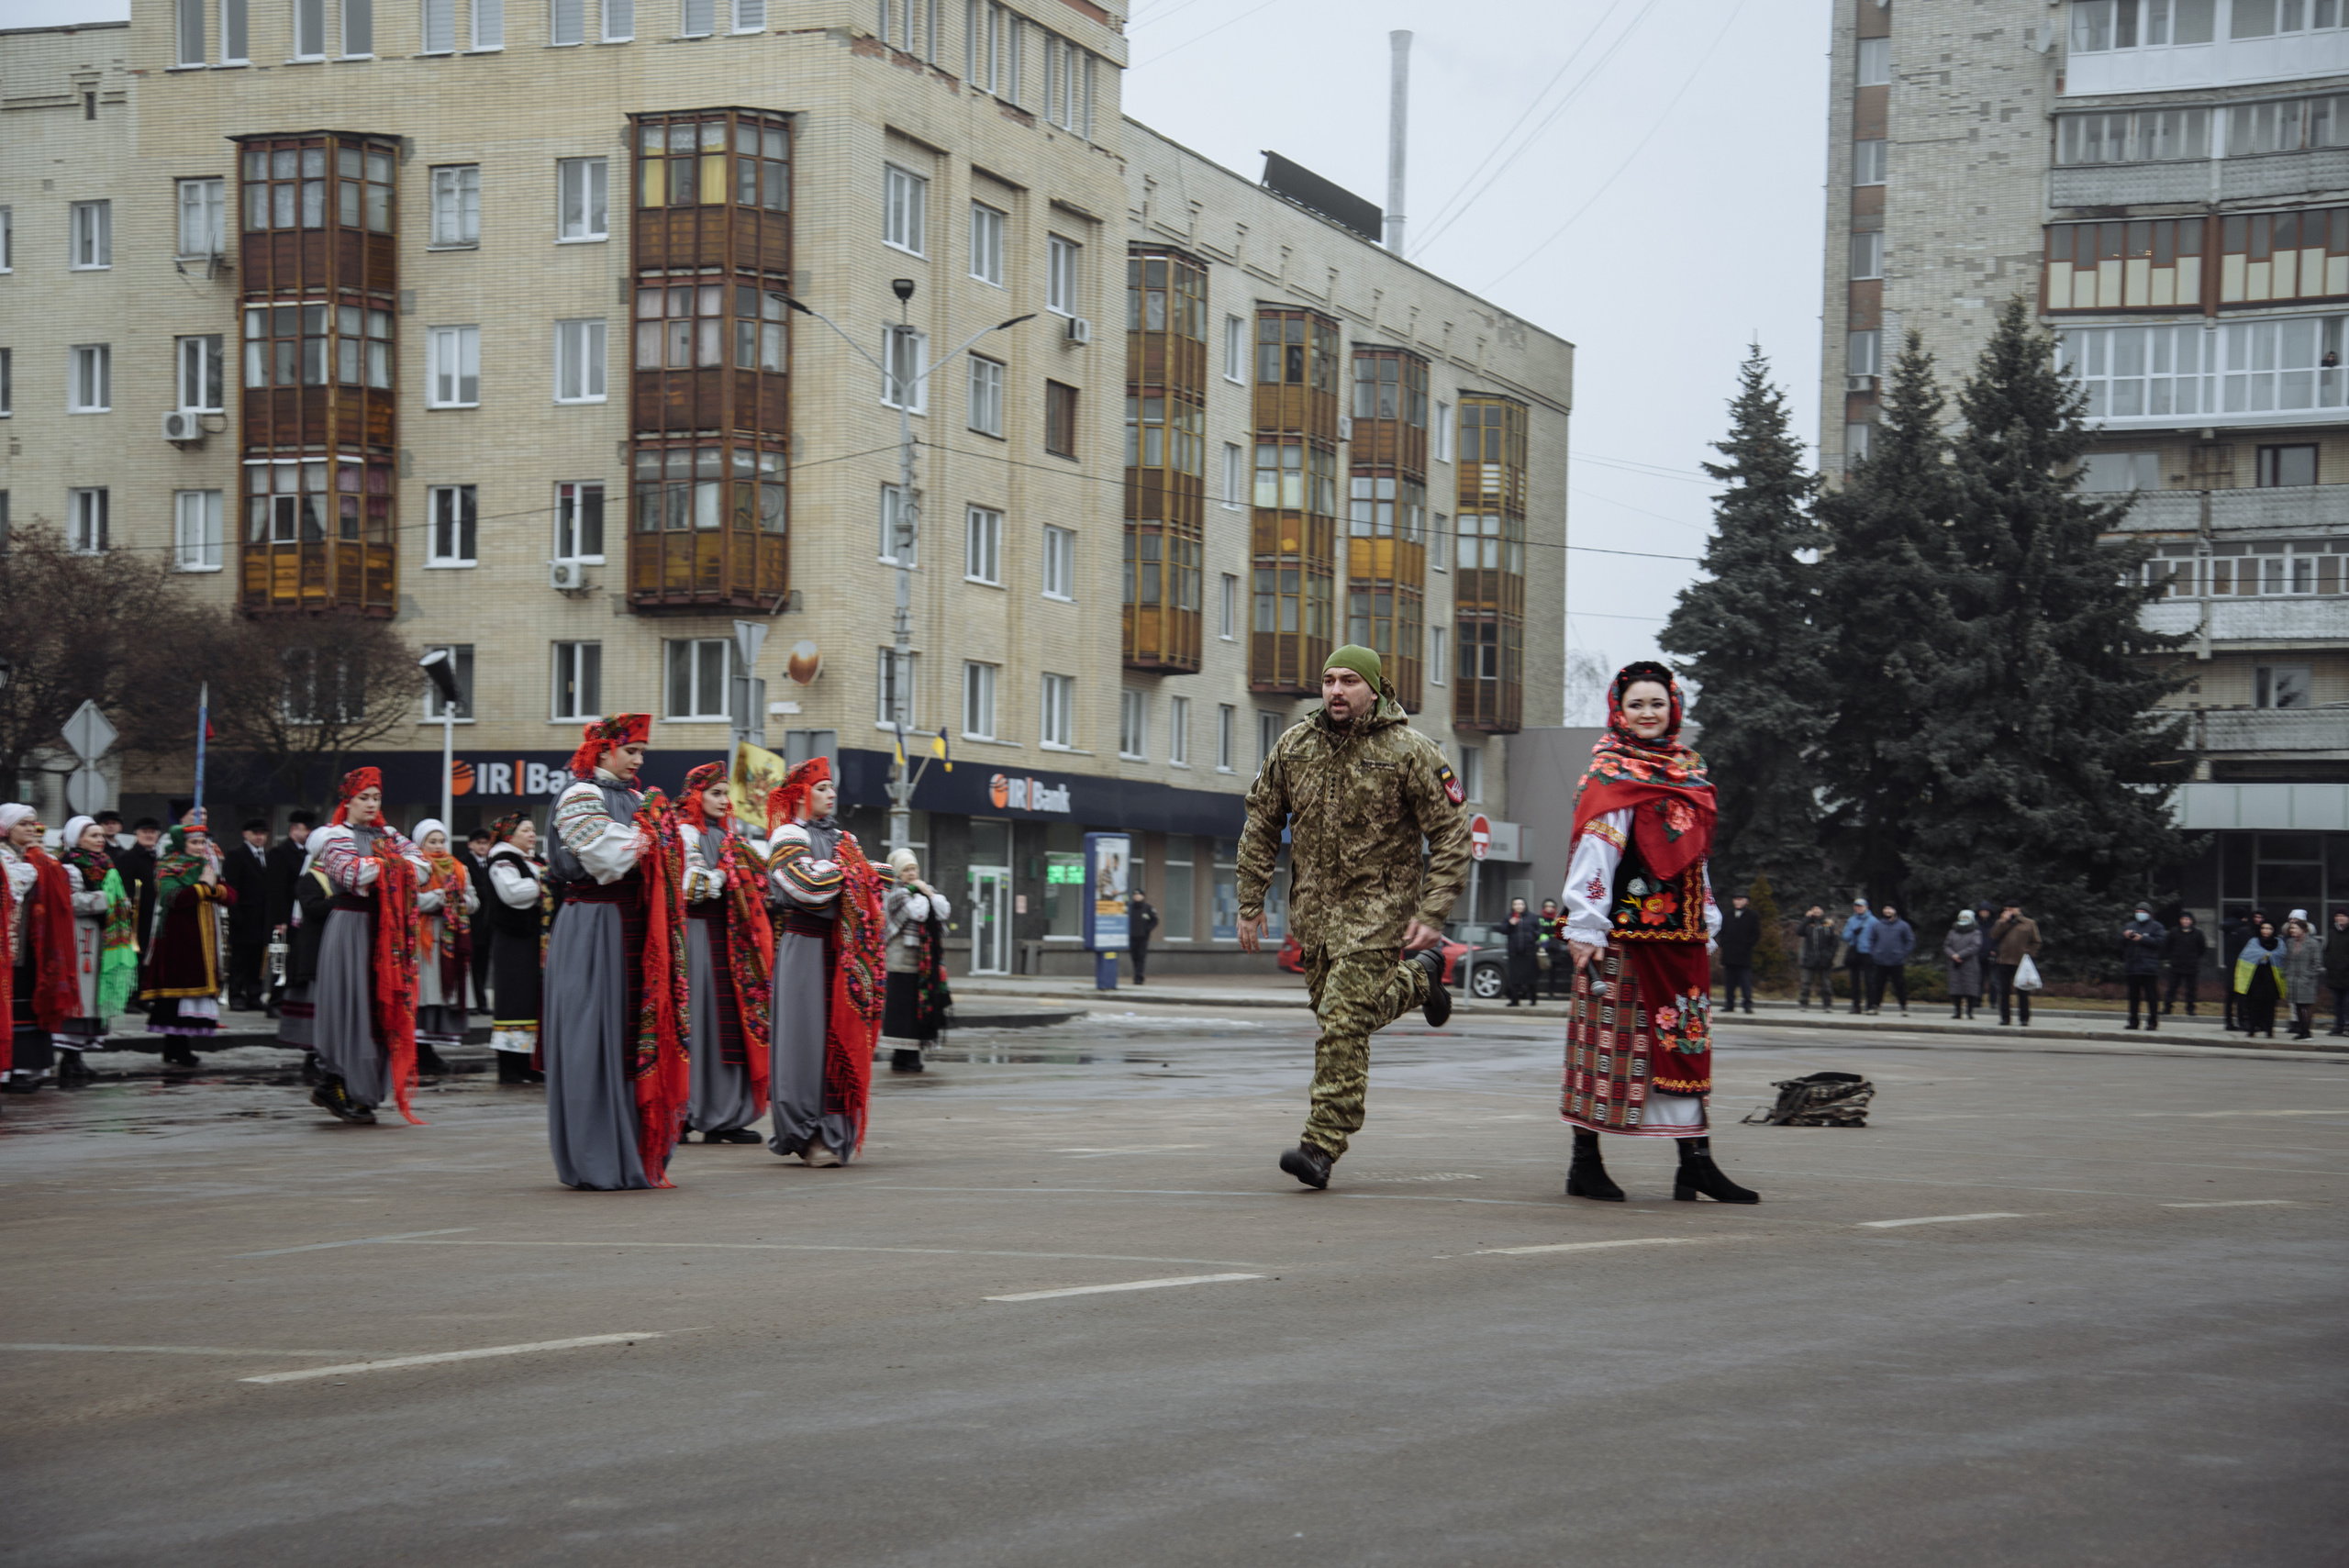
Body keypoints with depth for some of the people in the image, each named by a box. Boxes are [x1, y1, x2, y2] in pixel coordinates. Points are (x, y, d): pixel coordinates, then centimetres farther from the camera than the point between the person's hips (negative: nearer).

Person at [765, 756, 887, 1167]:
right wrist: (849, 872, -5)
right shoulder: (788, 837, -1)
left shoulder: (843, 839, 22)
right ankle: (807, 1135, -8)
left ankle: (834, 1133, 6)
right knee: (806, 1035, -9)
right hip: (805, 945, -7)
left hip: (840, 947, 7)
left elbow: (865, 885, 20)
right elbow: (808, 883, -17)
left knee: (841, 1034, 2)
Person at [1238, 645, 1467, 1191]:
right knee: (1340, 1013, 15)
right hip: (1312, 906, 5)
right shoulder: (1293, 747, 3)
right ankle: (1418, 978, 44)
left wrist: (1432, 914, -15)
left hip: (1378, 906, -5)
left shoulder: (1408, 751, -9)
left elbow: (1449, 834, -8)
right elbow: (1261, 825, 11)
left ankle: (1323, 1145, -12)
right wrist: (1250, 903, 7)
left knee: (1345, 1019, -15)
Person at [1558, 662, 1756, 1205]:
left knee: (1686, 1039, 4)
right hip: (1624, 930, -7)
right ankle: (1585, 1163, 4)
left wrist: (1707, 920, 18)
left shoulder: (1689, 769, 17)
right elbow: (1593, 849, -12)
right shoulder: (1610, 774, -4)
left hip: (1679, 933, 7)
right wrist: (1585, 927, -18)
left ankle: (1695, 1162, 4)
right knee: (1608, 1036, -2)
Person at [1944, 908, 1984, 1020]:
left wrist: (1959, 955, -15)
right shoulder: (1953, 932, 17)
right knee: (1956, 989, -1)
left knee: (1970, 989, -7)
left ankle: (1969, 1011, -3)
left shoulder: (1975, 932, 4)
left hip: (1970, 966, -4)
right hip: (1955, 965, 4)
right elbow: (1946, 946, 10)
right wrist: (1953, 955, -10)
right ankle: (1957, 1011, 2)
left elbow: (1975, 947, -9)